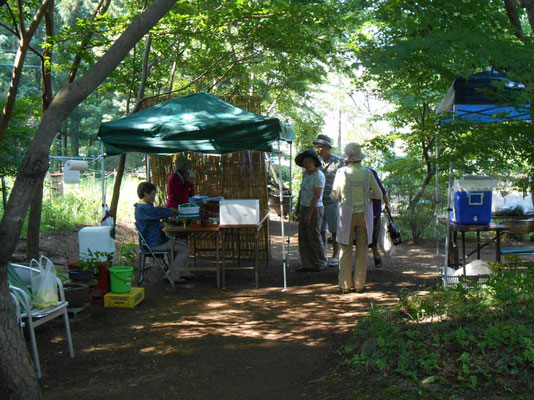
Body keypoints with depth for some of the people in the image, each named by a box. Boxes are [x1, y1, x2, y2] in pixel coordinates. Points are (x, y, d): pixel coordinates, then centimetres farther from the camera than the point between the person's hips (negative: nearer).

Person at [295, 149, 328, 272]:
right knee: (303, 237, 8)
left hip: (314, 209, -8)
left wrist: (309, 214, -20)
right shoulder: (306, 174, 13)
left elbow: (316, 196, -18)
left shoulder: (319, 176, -14)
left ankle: (321, 264, 12)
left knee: (314, 237, -2)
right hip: (304, 207, 8)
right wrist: (299, 210, 17)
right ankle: (307, 264, 14)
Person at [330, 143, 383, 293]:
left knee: (345, 249, 8)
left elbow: (334, 196, 0)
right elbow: (379, 195, 3)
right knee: (362, 250, 8)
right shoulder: (367, 173, -4)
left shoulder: (341, 172, -8)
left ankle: (345, 284, 9)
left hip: (347, 215, -1)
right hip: (364, 215, 1)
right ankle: (359, 284, 11)